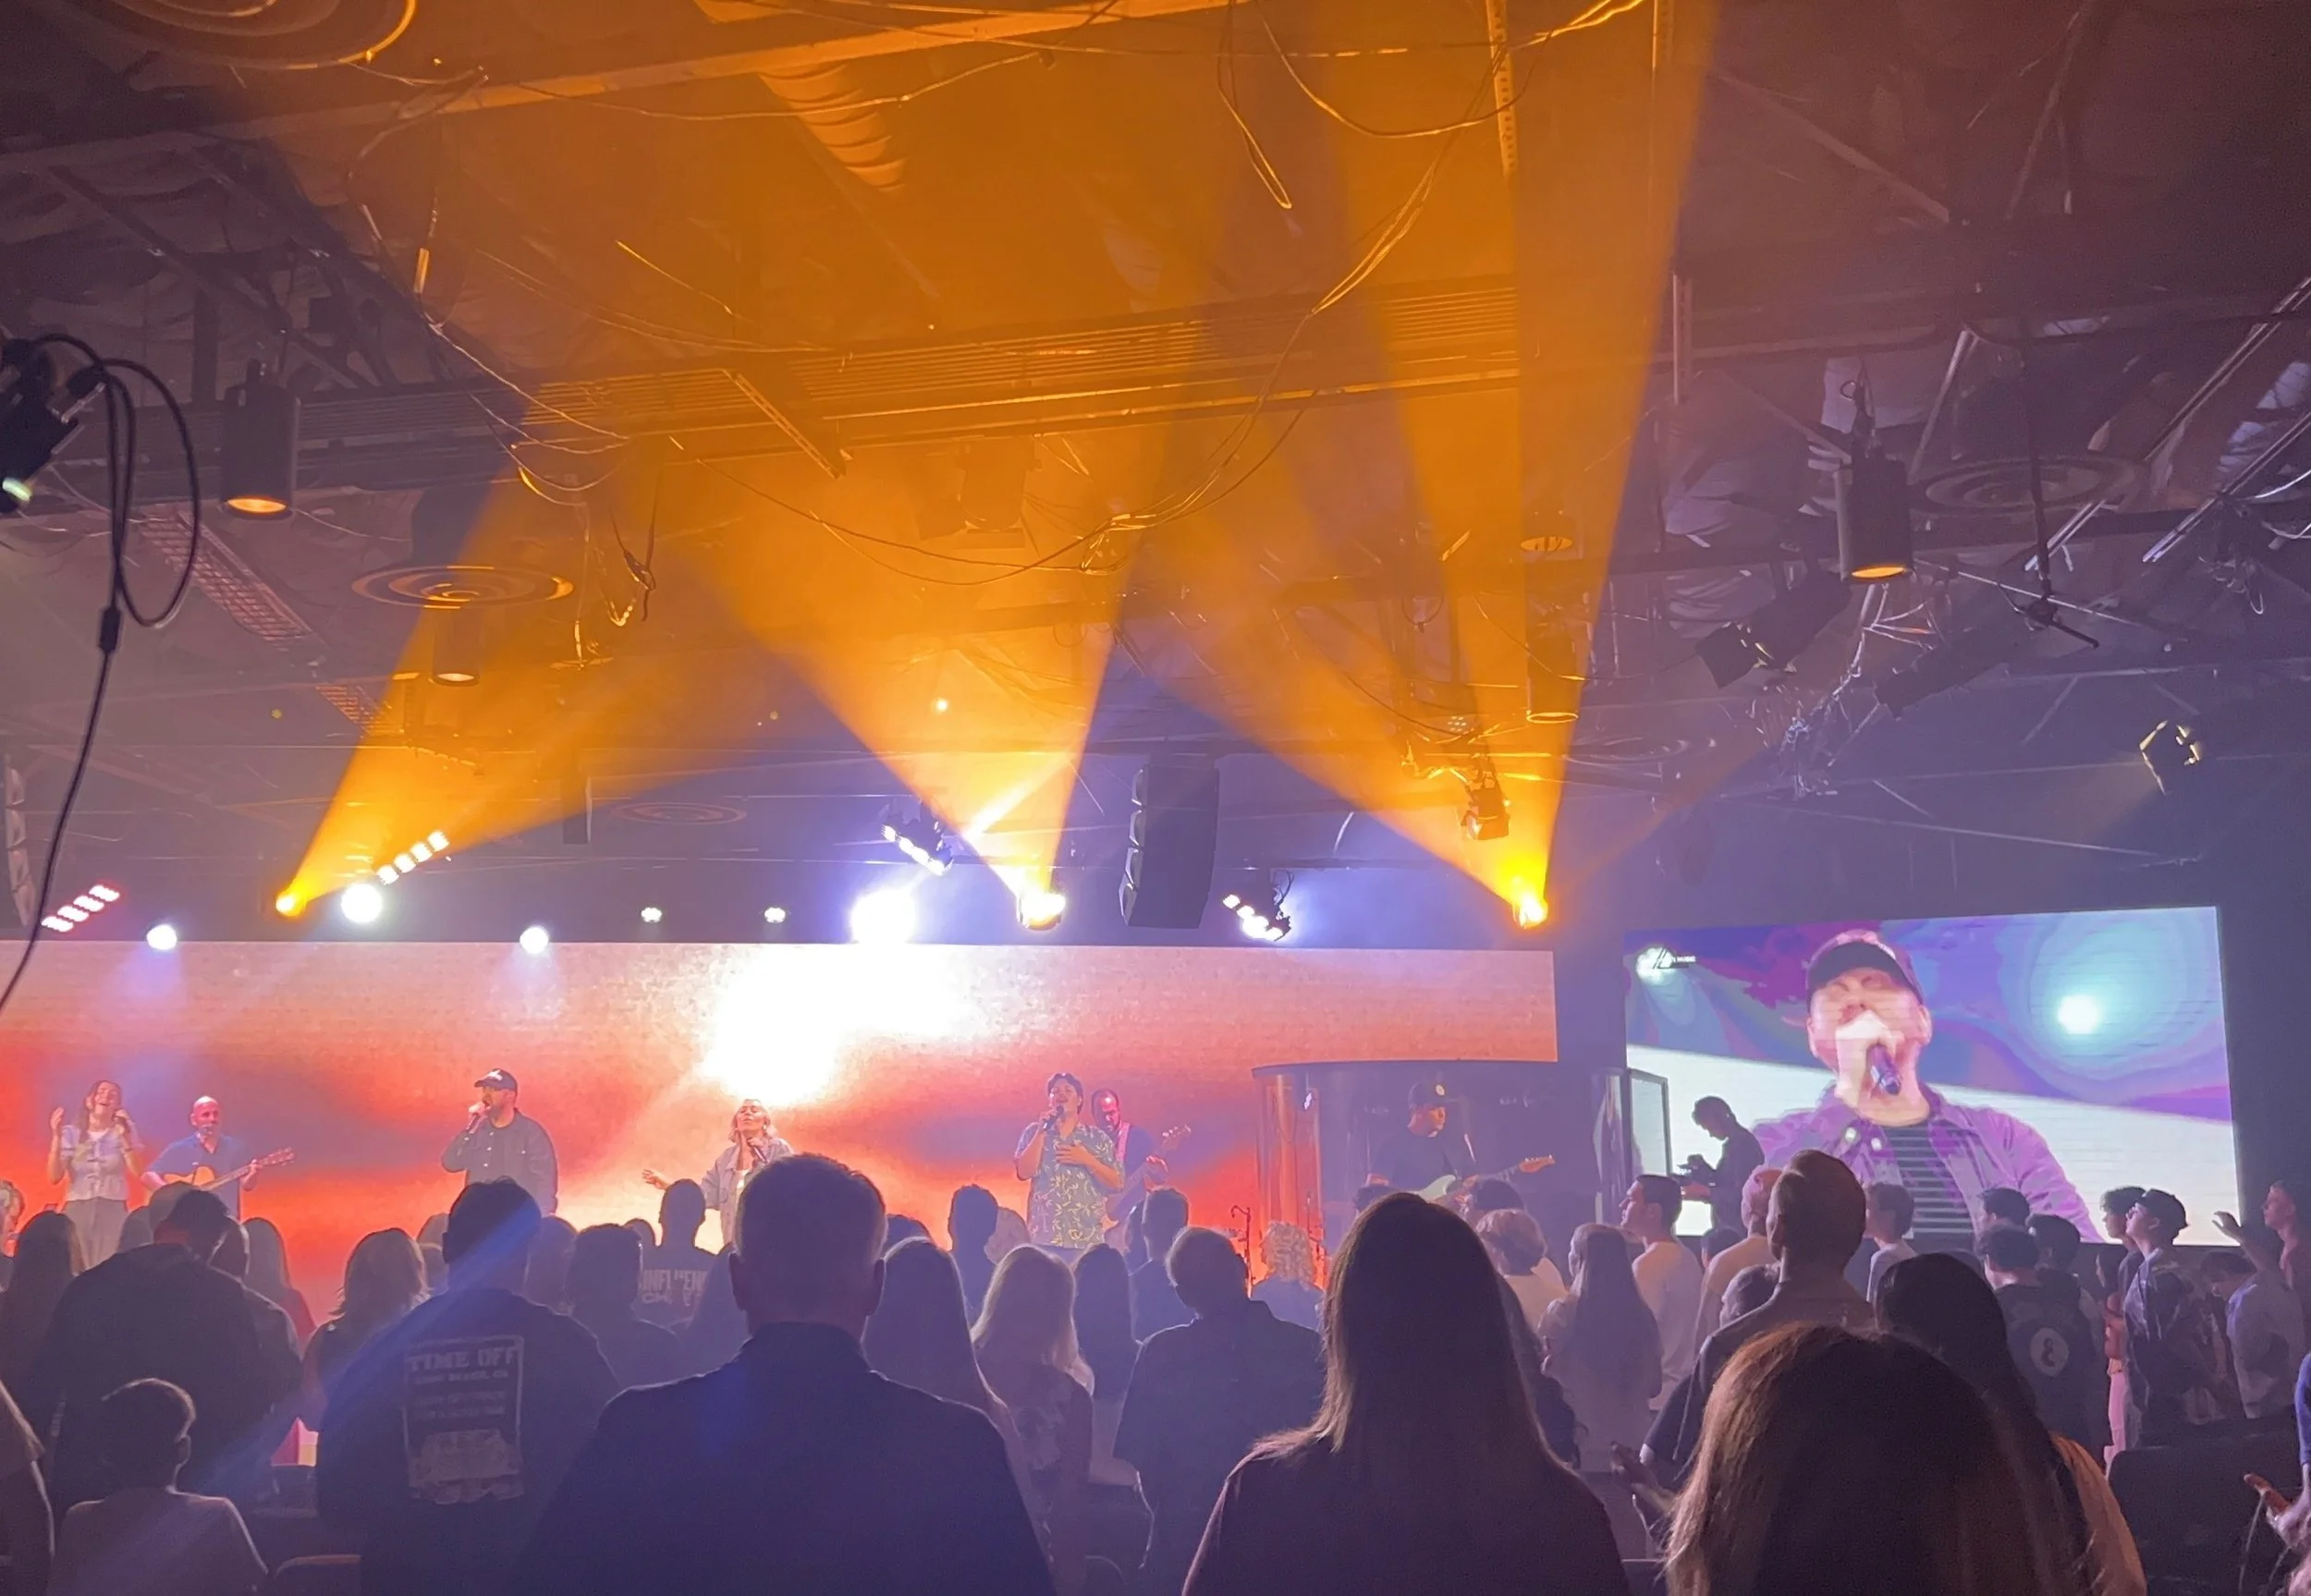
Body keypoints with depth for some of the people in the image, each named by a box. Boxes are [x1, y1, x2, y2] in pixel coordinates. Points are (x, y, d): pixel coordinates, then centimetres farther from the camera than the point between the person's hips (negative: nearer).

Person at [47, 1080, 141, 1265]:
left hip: (113, 1209, -1)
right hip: (77, 1209, 1)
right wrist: (56, 1137, -9)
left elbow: (137, 1172, -9)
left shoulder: (124, 1131, 5)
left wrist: (125, 1135, -16)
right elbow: (54, 1177, -3)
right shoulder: (71, 1133, 7)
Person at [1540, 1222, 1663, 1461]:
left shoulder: (1562, 1313, -14)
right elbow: (1654, 1385, 8)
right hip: (1634, 1438, 4)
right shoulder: (1641, 1314, -1)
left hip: (1584, 1440, -4)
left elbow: (1547, 1379, -7)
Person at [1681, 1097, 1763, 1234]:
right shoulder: (1731, 1144, 15)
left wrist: (1705, 1192, -21)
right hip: (1728, 1225, 9)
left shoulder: (1744, 1144, -15)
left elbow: (1741, 1194, -20)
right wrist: (1701, 1166, 6)